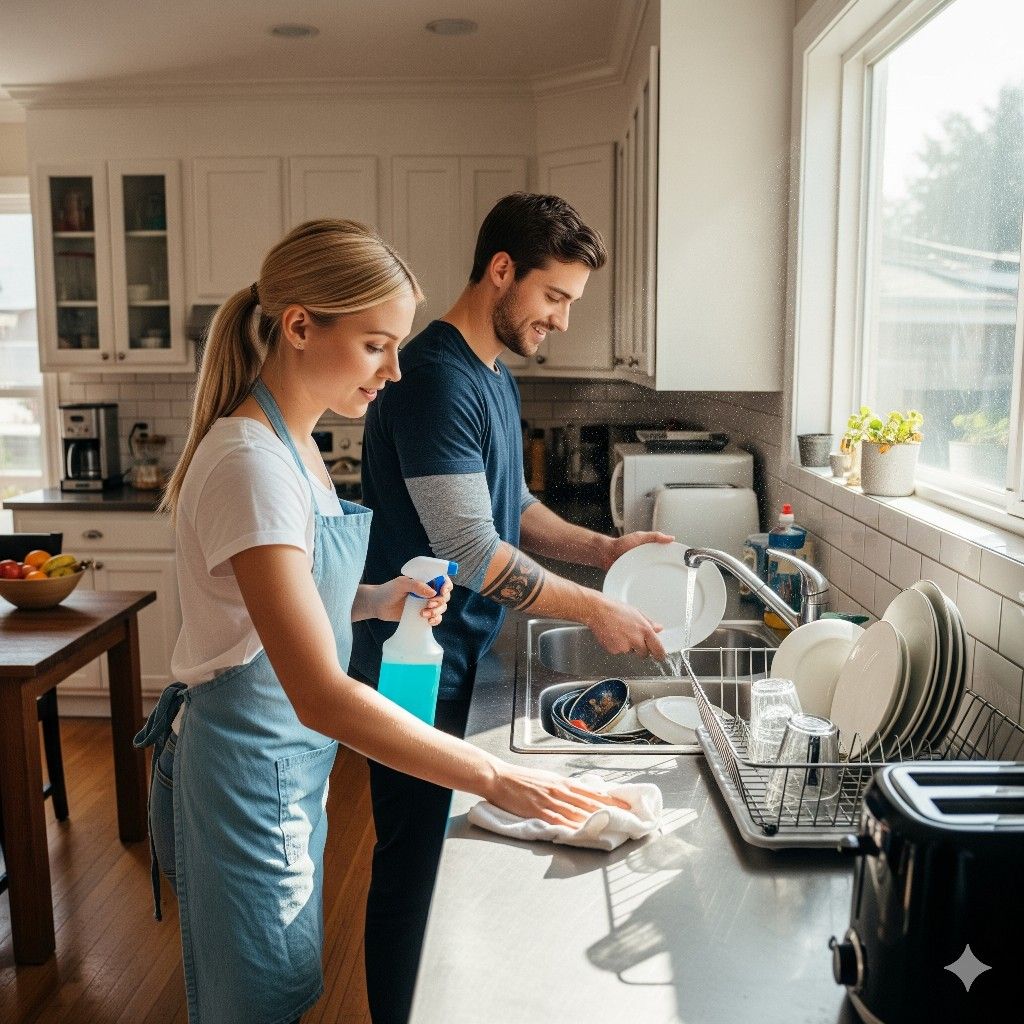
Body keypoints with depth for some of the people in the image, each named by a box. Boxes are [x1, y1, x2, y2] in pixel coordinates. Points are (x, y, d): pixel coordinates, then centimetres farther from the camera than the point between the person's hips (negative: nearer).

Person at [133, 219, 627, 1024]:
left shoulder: (292, 442, 3)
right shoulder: (250, 465, -27)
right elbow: (322, 697, -33)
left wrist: (379, 601, -3)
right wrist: (494, 780, -32)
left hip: (290, 761, 9)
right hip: (246, 769, -9)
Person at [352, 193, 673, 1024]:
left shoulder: (497, 378, 11)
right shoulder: (436, 378, -21)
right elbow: (471, 551, -23)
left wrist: (603, 547, 2)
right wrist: (596, 611, -17)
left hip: (465, 656, 10)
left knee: (445, 847, 21)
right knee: (414, 862, 6)